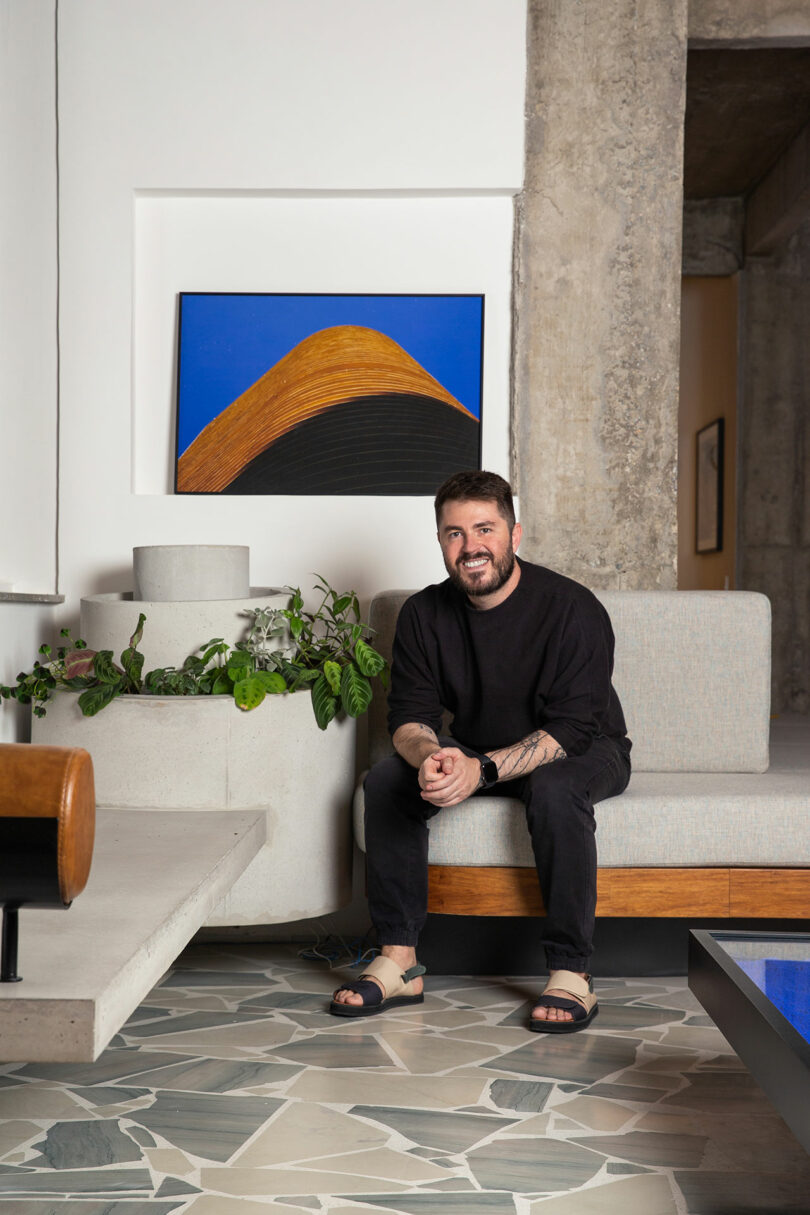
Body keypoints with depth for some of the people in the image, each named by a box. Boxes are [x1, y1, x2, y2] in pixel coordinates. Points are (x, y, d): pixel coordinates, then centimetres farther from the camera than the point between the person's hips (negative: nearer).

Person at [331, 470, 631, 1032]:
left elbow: (571, 728, -27)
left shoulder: (573, 608, -23)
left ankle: (571, 973, -27)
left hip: (585, 752, -4)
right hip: (477, 751, 4)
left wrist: (483, 770, -40)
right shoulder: (424, 614, -8)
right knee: (386, 779, -19)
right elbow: (410, 715, -9)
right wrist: (429, 755, -35)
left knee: (555, 788, -38)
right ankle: (398, 960, -14)